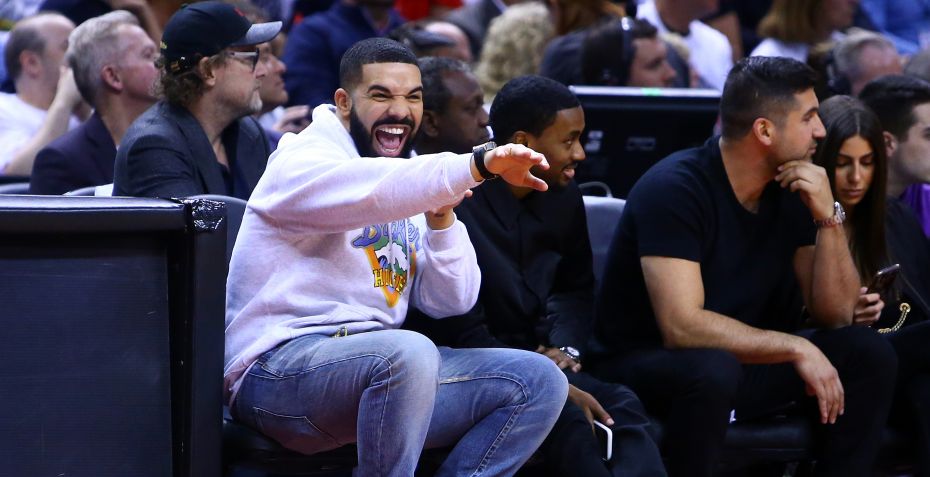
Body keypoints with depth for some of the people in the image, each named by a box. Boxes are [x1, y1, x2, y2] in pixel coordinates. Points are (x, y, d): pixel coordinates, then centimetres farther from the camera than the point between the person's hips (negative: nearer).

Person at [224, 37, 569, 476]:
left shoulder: (411, 193, 20)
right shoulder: (304, 162, -5)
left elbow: (452, 302, 12)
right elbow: (372, 191, -30)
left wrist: (441, 218, -5)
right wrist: (480, 164, -40)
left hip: (380, 365, 8)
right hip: (283, 365, -8)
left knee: (540, 382, -3)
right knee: (410, 353, -38)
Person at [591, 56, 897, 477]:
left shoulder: (791, 191, 1)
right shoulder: (675, 188, -21)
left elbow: (835, 315, -1)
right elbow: (682, 327, -29)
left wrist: (829, 218, -14)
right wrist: (796, 348, -26)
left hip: (745, 361, 7)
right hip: (648, 366, -7)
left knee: (867, 352, -10)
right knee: (713, 369, -38)